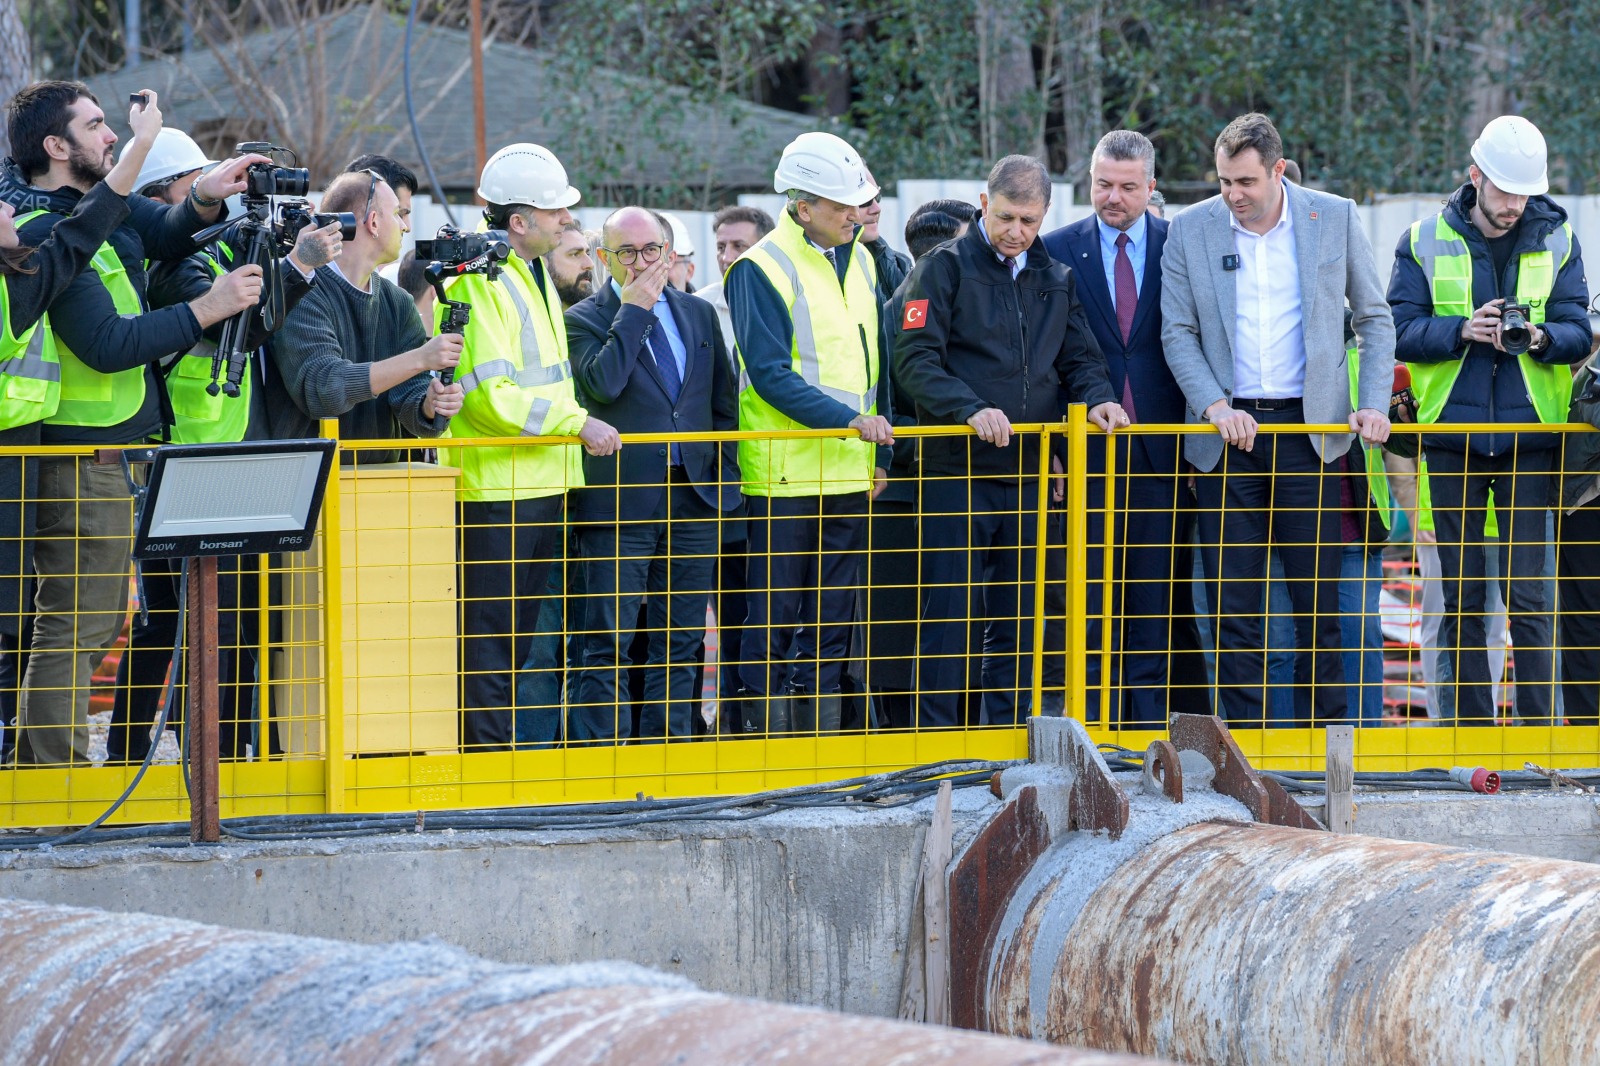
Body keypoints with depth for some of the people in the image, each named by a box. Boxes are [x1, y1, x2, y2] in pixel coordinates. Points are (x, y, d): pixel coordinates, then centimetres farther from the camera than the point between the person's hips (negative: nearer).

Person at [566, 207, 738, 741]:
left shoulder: (698, 314, 14)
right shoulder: (585, 319, -2)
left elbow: (724, 399, 17)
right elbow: (604, 382, -20)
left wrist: (724, 470, 7)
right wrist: (634, 310, -13)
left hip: (694, 495, 5)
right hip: (620, 496, -5)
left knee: (682, 638, 8)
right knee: (609, 639, -5)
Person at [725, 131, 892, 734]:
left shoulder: (860, 263, 12)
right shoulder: (762, 270, -10)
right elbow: (771, 375, -16)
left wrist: (880, 453, 12)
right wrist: (849, 419, -24)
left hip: (849, 473, 7)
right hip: (784, 474, -6)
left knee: (833, 620, 10)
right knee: (774, 618, -2)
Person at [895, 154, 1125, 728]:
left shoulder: (1056, 280, 15)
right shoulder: (944, 268, -2)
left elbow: (1079, 358, 16)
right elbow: (915, 361, -10)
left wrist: (1096, 399, -7)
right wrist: (970, 409, -25)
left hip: (1029, 474, 5)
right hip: (957, 471, -5)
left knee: (1017, 617, 9)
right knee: (948, 614, -5)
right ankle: (935, 739, -2)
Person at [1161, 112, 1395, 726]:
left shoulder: (1334, 219, 2)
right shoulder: (1191, 231, 2)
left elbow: (1374, 318, 9)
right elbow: (1177, 333, 3)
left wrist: (1373, 405, -3)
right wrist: (1214, 406, -11)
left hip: (1309, 428, -1)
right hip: (1226, 434, 1)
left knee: (1319, 599, -1)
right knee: (1232, 602, 0)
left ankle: (1331, 728, 8)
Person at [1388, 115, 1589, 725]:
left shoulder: (1556, 241, 6)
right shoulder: (1425, 242, 4)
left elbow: (1578, 332, 3)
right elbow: (1399, 331, -2)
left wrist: (1541, 338, -19)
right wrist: (1462, 331, -18)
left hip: (1530, 437, -1)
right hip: (1452, 435, 1)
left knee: (1530, 594, -4)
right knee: (1461, 594, 5)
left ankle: (1538, 724, 0)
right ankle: (1472, 727, 11)